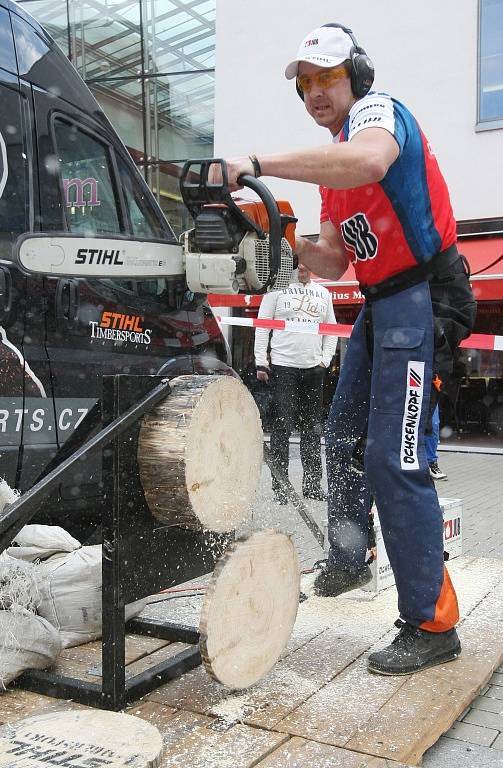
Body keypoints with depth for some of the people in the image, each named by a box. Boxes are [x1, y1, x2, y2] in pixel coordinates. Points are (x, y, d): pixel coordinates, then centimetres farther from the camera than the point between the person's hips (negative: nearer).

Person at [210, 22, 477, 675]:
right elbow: (335, 263, 14)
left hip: (422, 300, -10)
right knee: (343, 436, 17)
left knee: (394, 459, -14)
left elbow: (370, 161, -37)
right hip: (379, 306, 10)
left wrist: (258, 165, -35)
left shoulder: (377, 109, -9)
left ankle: (432, 625, -3)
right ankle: (348, 561, 37)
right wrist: (294, 245, -5)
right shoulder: (332, 167, 18)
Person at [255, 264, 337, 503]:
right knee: (282, 427, -5)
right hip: (283, 367, -4)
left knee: (313, 429, 8)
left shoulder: (323, 293, 15)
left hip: (314, 369, 4)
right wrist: (261, 362, -6)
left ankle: (312, 483, 17)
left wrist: (325, 359, 7)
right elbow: (262, 326, 1)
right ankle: (279, 486, 0)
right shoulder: (277, 289, 3)